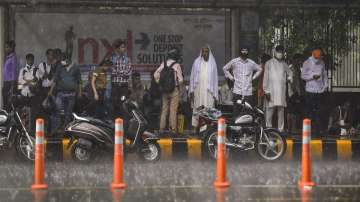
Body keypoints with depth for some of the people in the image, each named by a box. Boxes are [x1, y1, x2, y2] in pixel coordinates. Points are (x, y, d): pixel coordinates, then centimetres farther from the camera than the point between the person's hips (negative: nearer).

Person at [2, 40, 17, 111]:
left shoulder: (13, 58, -9)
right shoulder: (7, 57, 14)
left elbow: (14, 72, -12)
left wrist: (12, 87, -15)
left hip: (11, 82, -8)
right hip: (6, 82, 8)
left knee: (10, 102, -7)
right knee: (5, 103, 6)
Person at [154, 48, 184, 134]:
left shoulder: (163, 64, 2)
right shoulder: (176, 65, -10)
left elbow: (155, 75, 1)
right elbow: (180, 79, -12)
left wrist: (160, 83, 11)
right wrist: (181, 88, 3)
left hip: (164, 90, 4)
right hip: (174, 90, -4)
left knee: (164, 110, 10)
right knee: (173, 110, 1)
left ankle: (161, 128, 13)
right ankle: (173, 129, 3)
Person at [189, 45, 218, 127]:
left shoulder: (212, 63, 8)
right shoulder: (197, 62, 8)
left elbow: (215, 78, 7)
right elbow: (192, 76, 8)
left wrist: (215, 94, 2)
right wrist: (191, 90, 0)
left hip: (209, 90, 0)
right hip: (198, 89, 0)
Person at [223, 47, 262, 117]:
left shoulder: (251, 63, 9)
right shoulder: (234, 62, 5)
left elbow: (259, 69, 25)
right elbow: (225, 68, 19)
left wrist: (253, 77, 14)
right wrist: (230, 77, 9)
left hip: (248, 92, 1)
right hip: (237, 92, -1)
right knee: (236, 111, -3)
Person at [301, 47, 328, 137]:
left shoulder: (322, 63, 12)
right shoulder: (307, 63, 0)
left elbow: (325, 75, 17)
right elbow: (303, 76, -3)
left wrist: (325, 85, 7)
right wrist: (312, 76, -17)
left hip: (320, 90, 3)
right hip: (310, 90, -3)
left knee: (318, 112, 3)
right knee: (310, 111, -3)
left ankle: (318, 131, 5)